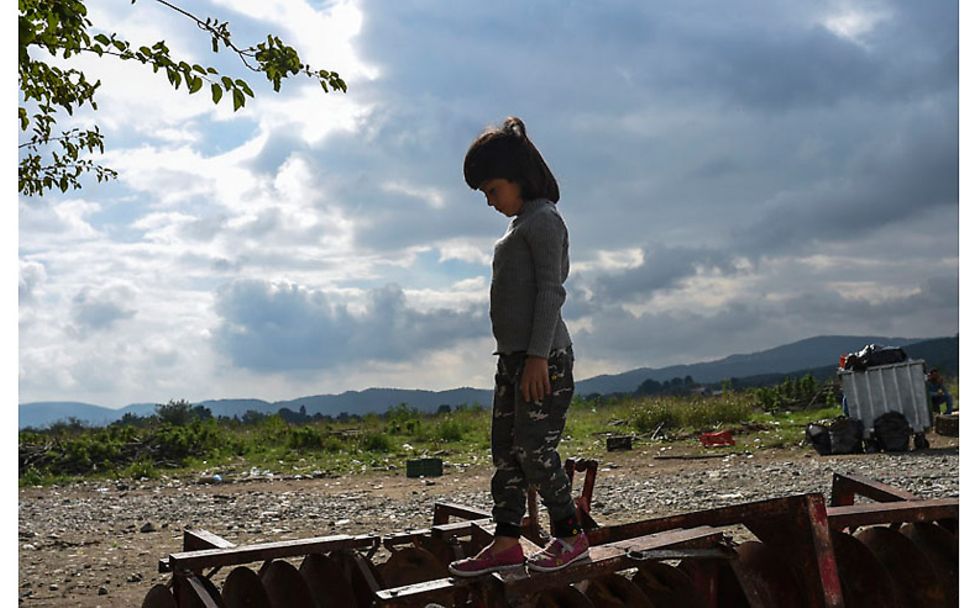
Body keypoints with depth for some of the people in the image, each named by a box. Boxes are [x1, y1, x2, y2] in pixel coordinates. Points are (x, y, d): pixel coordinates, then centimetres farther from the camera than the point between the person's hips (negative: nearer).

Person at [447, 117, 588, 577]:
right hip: (513, 357, 10)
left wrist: (537, 356, -21)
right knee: (505, 450, 8)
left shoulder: (542, 219, -8)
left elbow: (551, 290, -16)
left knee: (534, 448, -7)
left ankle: (570, 535, 8)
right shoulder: (520, 226, 20)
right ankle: (506, 543, 12)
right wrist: (515, 358, 20)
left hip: (543, 357, -10)